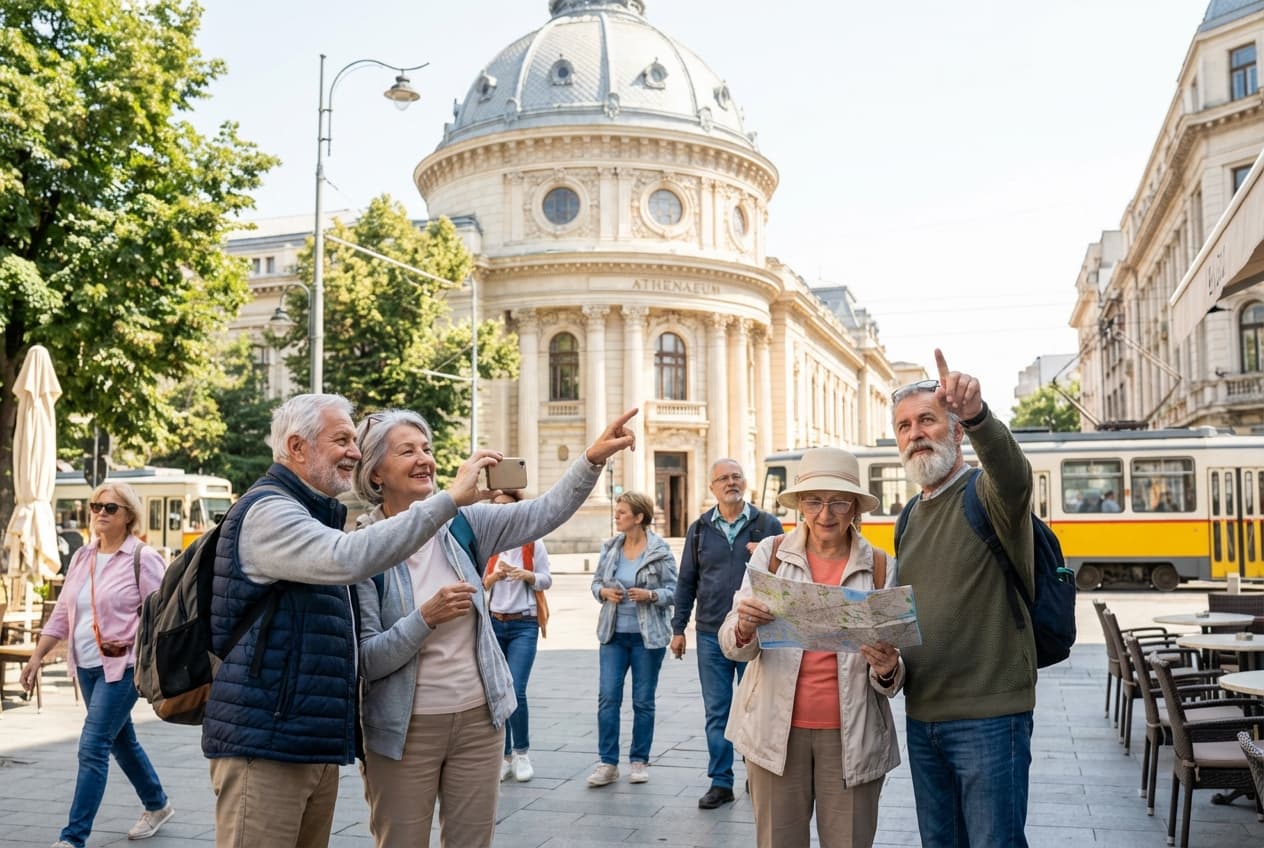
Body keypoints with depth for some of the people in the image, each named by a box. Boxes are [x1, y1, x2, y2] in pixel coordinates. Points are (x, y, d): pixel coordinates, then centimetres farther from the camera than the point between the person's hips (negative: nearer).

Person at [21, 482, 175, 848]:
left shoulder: (143, 558, -11)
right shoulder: (82, 557, 10)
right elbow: (62, 614, 13)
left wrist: (129, 641, -19)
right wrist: (36, 657, 10)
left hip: (122, 666, -7)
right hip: (86, 666, 7)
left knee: (92, 747, -10)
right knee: (121, 741, 17)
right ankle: (157, 806, 35)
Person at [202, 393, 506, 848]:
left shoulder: (313, 514, 20)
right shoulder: (266, 511, -13)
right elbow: (347, 558, -31)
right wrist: (450, 498, -30)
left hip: (315, 741, 10)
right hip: (266, 742, -9)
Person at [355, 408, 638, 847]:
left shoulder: (460, 524, 0)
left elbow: (543, 513, -11)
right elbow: (366, 660, -14)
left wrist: (593, 458, -23)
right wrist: (427, 617, -26)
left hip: (478, 718, 4)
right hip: (406, 728, -3)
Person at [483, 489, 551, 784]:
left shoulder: (532, 542, 2)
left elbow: (546, 580, 2)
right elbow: (478, 585, 2)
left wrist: (527, 575, -17)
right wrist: (494, 576, -17)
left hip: (524, 625, -2)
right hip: (492, 623, 2)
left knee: (516, 691, -12)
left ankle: (522, 753, 6)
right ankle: (504, 756, 16)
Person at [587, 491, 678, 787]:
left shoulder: (660, 550, -7)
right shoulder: (610, 547, 5)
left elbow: (673, 590, -5)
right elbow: (596, 581, 12)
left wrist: (650, 595, -22)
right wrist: (604, 592, -9)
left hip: (648, 635, -3)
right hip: (614, 633, 3)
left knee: (643, 701, 7)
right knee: (608, 697, -2)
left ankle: (639, 761, 19)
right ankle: (608, 763, 6)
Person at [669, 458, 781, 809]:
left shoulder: (767, 525, 2)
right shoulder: (700, 529, 8)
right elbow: (686, 582, 11)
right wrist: (678, 628, 9)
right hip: (711, 635, 2)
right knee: (716, 712, 6)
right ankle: (720, 783, 15)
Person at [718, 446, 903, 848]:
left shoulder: (881, 567, -1)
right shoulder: (770, 554, 0)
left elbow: (894, 672, 2)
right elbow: (731, 645, -4)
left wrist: (887, 669, -21)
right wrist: (743, 628, -27)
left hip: (852, 735, 0)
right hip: (776, 729, 0)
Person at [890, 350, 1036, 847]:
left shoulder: (989, 494, -9)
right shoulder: (911, 517, 13)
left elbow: (1012, 469, -34)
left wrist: (976, 414, -54)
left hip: (988, 716, -7)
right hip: (922, 716, 7)